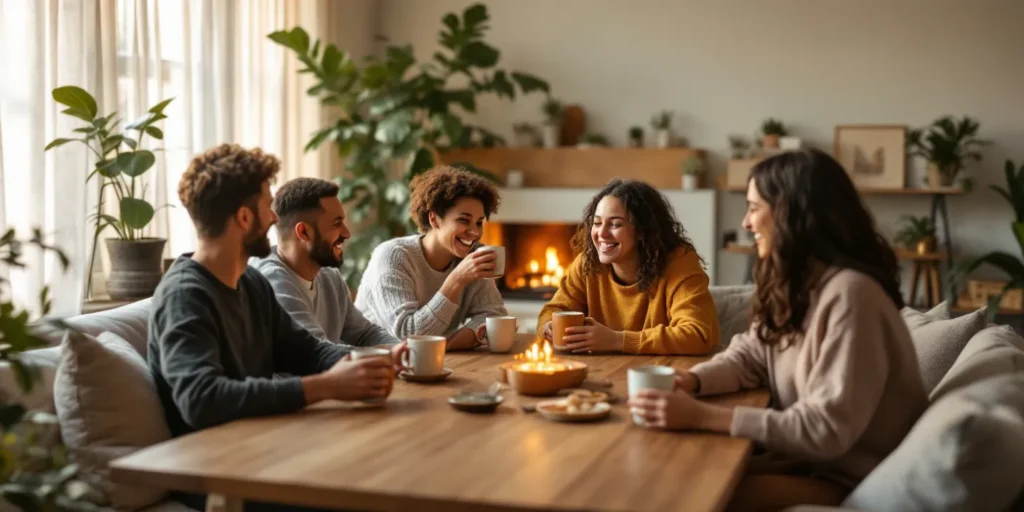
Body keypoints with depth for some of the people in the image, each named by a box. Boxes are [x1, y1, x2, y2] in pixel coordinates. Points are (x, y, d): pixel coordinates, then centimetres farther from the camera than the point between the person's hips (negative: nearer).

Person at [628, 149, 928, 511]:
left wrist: (701, 417, -31)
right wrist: (689, 381, -11)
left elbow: (827, 428, -28)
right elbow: (748, 356, 10)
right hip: (807, 457, 8)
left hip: (851, 480, -8)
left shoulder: (850, 294, -24)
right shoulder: (794, 282, 6)